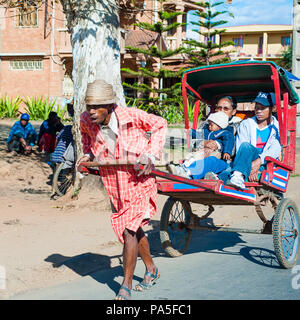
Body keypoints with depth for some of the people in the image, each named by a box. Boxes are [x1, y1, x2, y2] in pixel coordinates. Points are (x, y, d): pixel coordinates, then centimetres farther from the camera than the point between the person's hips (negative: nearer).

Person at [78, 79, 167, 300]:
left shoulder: (131, 116, -23)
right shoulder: (86, 121, -11)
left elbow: (160, 125, -6)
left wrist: (151, 154, -16)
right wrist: (88, 155, -1)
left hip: (139, 183, -5)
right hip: (115, 188, 5)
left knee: (129, 231, -15)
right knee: (134, 231, 19)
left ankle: (126, 286, -4)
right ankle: (151, 270, 42)